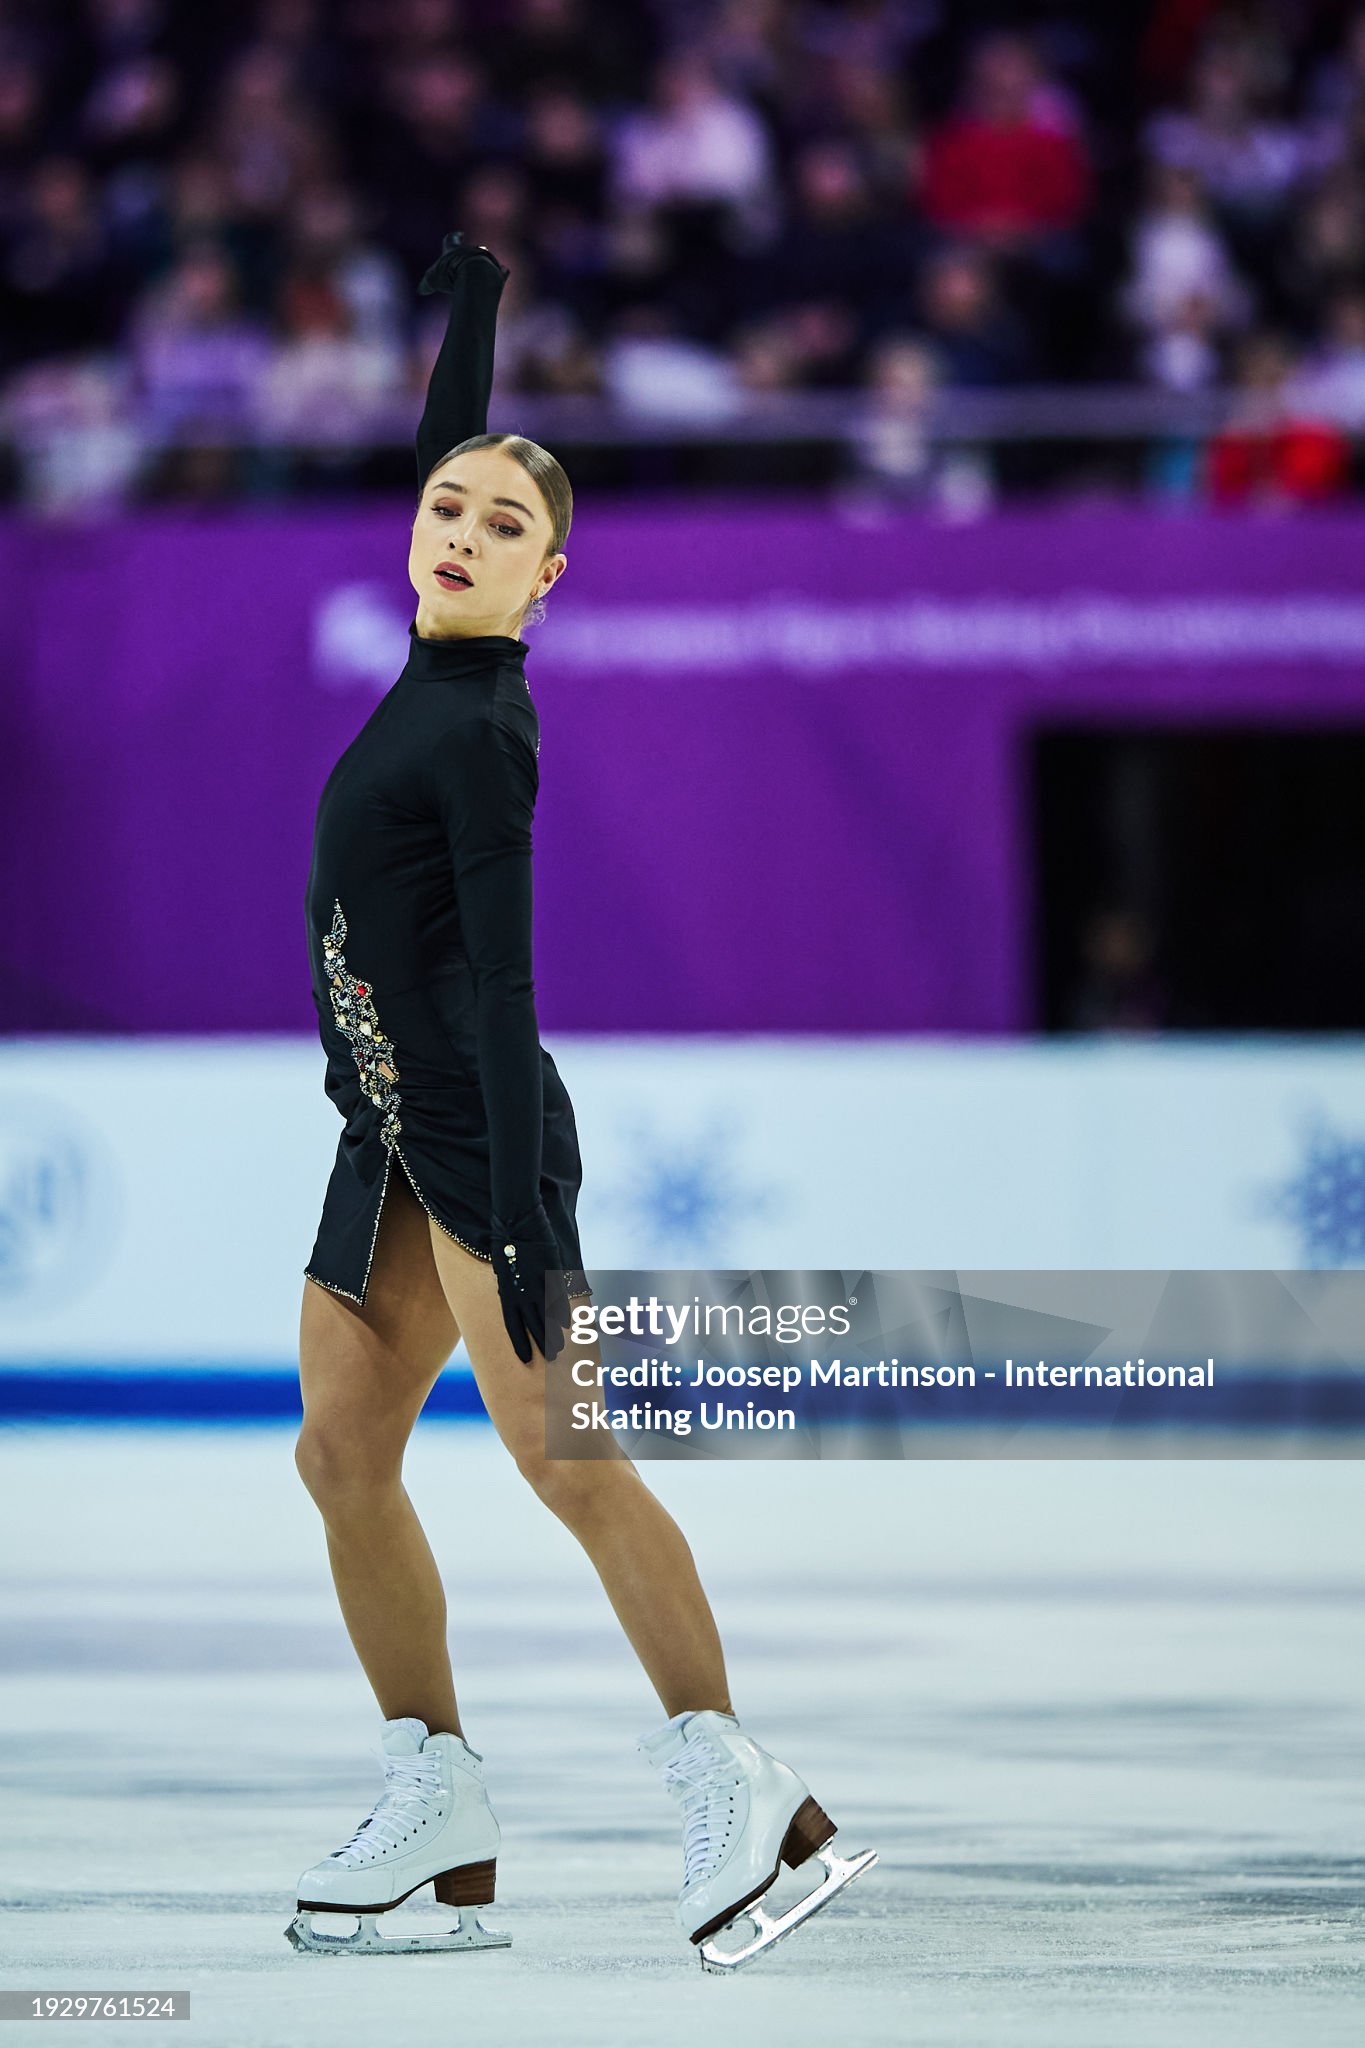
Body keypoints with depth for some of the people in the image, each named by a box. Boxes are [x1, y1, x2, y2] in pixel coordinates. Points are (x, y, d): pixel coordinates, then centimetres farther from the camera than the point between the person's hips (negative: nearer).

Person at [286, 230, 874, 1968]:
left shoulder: (479, 737, -13)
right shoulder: (439, 673, 8)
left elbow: (503, 979, -18)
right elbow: (441, 451, 26)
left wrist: (522, 1217, -22)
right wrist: (471, 304, 36)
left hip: (476, 1128, -9)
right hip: (392, 1130, 9)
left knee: (557, 1449, -16)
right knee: (342, 1453, 4)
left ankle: (728, 1785, -16)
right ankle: (436, 1816, 7)